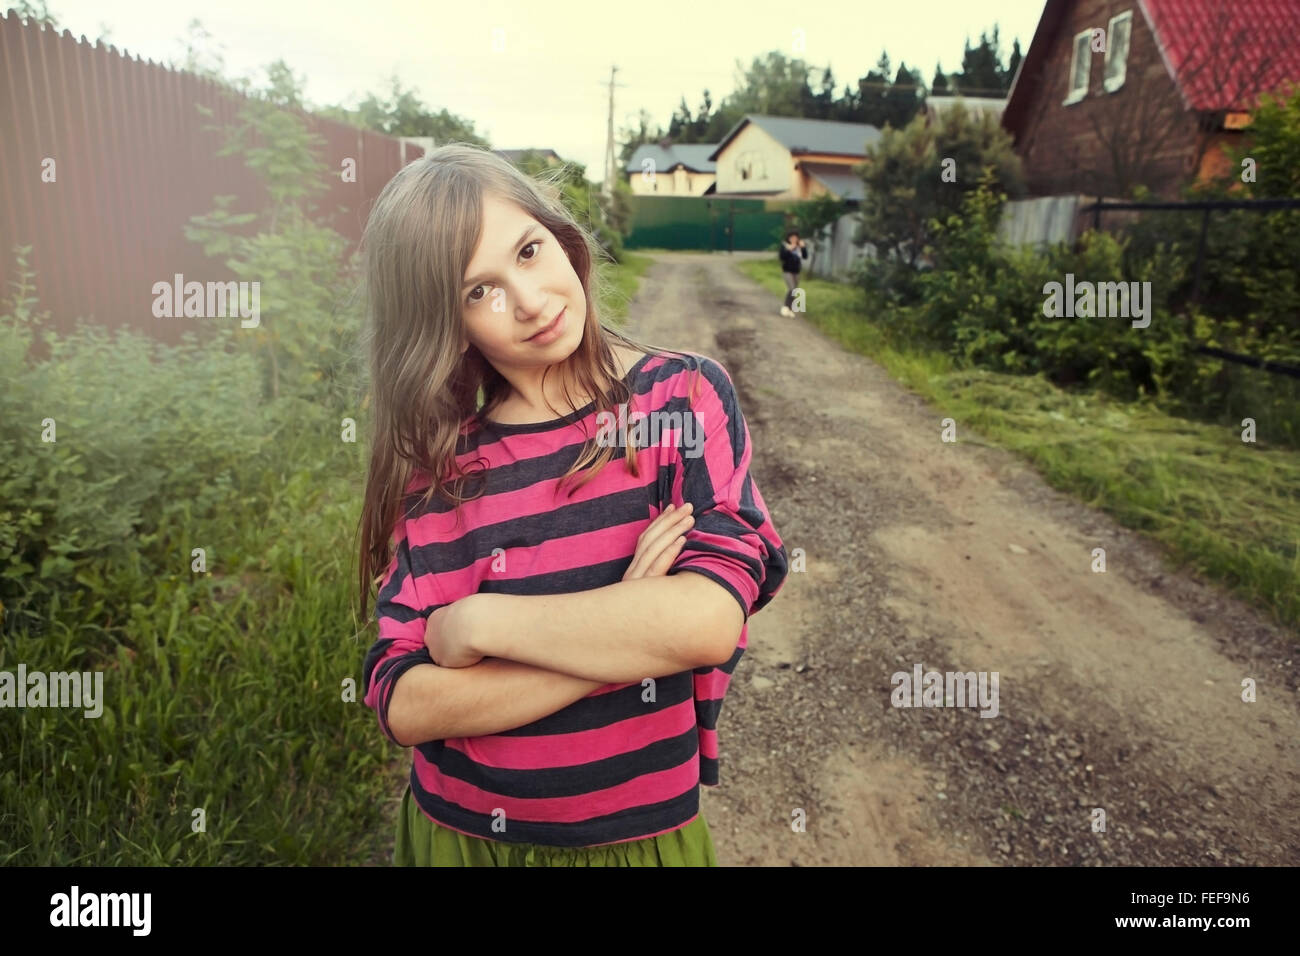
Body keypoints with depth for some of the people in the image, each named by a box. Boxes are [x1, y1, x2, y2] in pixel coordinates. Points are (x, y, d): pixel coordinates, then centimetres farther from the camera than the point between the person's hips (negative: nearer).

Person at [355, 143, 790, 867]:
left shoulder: (686, 394, -10)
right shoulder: (436, 462, -7)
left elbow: (709, 622, -23)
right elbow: (401, 705, -14)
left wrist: (477, 623, -17)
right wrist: (624, 638, -22)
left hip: (643, 833, -1)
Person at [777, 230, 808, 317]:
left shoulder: (799, 246, 3)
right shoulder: (784, 245, -7)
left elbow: (805, 256, 1)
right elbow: (781, 256, -16)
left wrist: (803, 247, -12)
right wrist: (788, 249, -26)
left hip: (796, 271, 5)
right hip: (787, 271, -5)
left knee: (794, 291, 5)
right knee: (792, 289, -21)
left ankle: (789, 310, 14)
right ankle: (785, 307, -10)